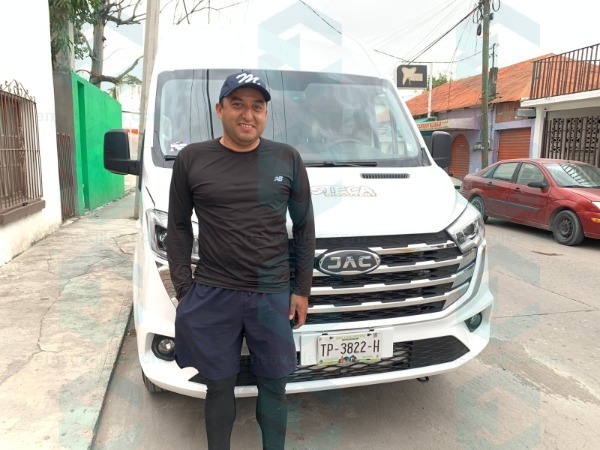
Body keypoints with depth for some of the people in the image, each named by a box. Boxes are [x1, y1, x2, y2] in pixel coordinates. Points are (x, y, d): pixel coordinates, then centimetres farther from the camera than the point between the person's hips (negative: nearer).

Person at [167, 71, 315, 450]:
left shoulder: (288, 159, 2)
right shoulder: (192, 159, 1)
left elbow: (304, 227, 6)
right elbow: (178, 227, 6)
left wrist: (302, 289, 5)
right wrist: (184, 287, 1)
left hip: (273, 295, 1)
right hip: (211, 297, 0)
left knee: (274, 385, 13)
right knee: (220, 386, 13)